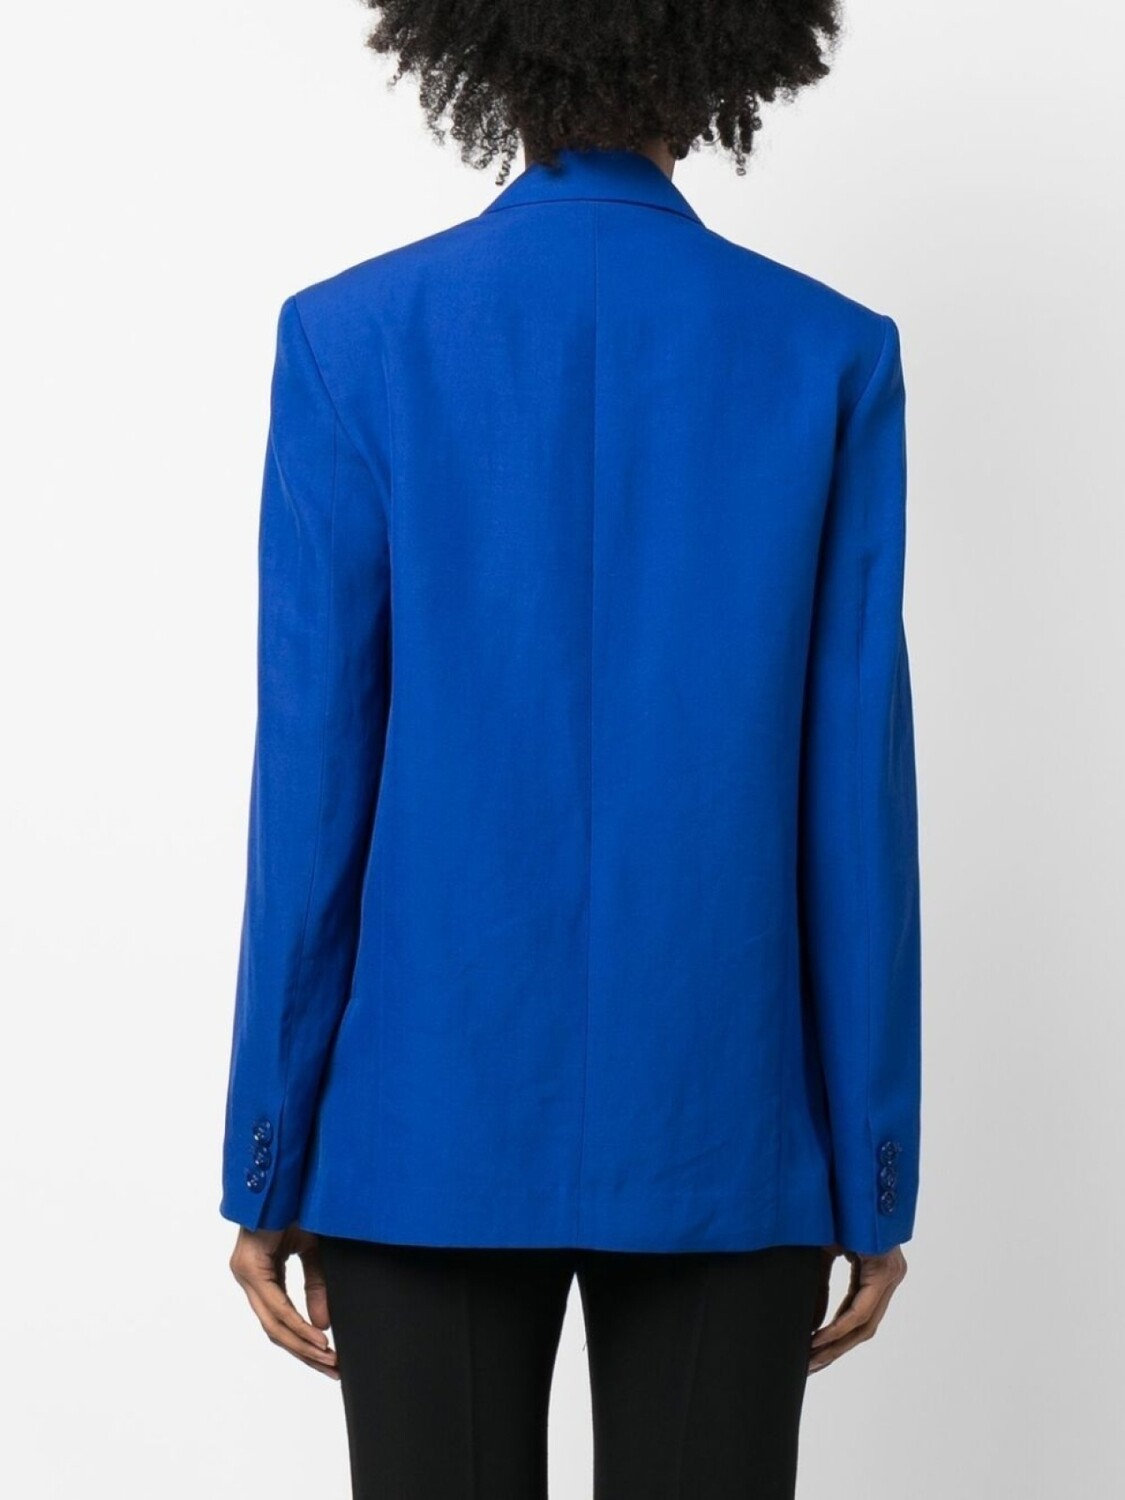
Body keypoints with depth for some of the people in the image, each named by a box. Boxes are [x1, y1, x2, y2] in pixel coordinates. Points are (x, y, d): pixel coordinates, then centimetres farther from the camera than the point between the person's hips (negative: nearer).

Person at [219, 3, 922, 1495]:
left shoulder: (352, 338, -6)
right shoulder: (832, 355, -3)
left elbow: (315, 779, -7)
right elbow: (855, 796, -4)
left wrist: (270, 1163, 1)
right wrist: (872, 1175, 4)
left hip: (429, 1127, 0)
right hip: (724, 1130, 1)